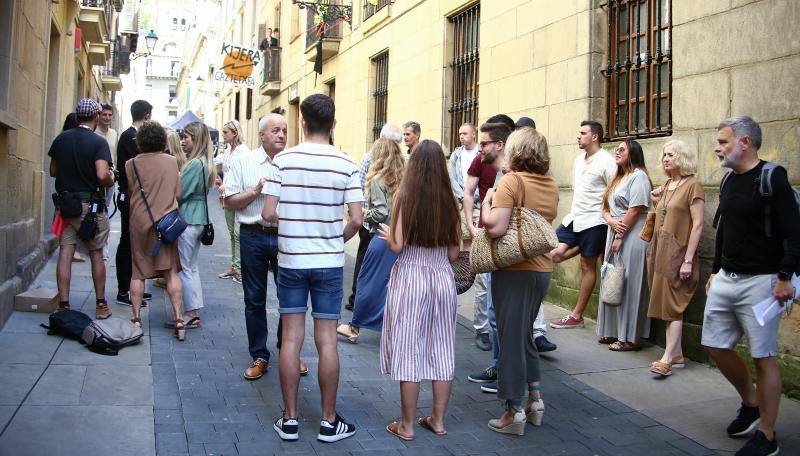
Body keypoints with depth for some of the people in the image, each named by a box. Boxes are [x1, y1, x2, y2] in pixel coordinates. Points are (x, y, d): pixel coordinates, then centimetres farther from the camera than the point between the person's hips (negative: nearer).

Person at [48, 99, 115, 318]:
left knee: (65, 254, 4)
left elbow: (53, 171, 12)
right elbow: (102, 175, -22)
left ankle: (63, 305, 4)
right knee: (96, 255, 7)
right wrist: (111, 180, -2)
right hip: (91, 205, -4)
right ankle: (101, 305, 15)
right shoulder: (98, 142, -11)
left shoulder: (60, 139, 5)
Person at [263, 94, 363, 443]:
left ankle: (290, 420, 15)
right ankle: (329, 421, 15)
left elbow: (268, 214, -8)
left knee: (291, 339, 7)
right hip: (329, 263, 0)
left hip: (290, 260, 1)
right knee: (327, 341, 6)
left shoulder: (283, 160, -6)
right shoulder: (346, 164, -6)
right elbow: (357, 219, -8)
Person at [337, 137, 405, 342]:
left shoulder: (378, 179, -9)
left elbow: (380, 212, -17)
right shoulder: (404, 179, 5)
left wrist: (364, 215, 2)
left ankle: (354, 328, 15)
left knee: (368, 281, 5)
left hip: (383, 237, -5)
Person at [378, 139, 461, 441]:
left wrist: (388, 234, 10)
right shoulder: (449, 201, 2)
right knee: (441, 350, 12)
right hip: (443, 279, 3)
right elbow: (454, 253, 4)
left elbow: (397, 245, -11)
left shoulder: (404, 196, -7)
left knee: (408, 351, 4)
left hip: (411, 278, -3)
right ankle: (438, 420, 22)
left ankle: (407, 425, 11)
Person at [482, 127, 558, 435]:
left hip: (514, 270, -7)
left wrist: (487, 202, -7)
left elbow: (495, 227, -23)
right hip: (542, 268, 7)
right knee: (524, 333, 22)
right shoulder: (552, 185, 8)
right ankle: (534, 400, 27)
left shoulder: (511, 181, -15)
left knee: (511, 337, 3)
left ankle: (515, 413, 10)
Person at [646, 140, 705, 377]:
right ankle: (677, 354, 16)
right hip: (660, 251, 7)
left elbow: (697, 224, -14)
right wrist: (655, 201, 2)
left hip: (677, 253, -7)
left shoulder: (692, 185, -9)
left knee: (673, 305, -7)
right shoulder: (666, 186, 14)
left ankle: (667, 358, -7)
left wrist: (688, 260, -19)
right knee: (669, 304, 9)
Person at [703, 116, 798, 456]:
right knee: (714, 346, 12)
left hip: (759, 281, -8)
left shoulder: (772, 178, -13)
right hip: (725, 279, 8)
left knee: (763, 357, -1)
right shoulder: (729, 180, 11)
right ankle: (750, 403, 34)